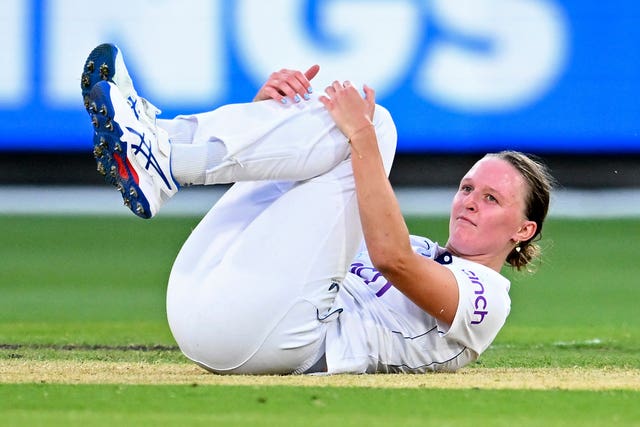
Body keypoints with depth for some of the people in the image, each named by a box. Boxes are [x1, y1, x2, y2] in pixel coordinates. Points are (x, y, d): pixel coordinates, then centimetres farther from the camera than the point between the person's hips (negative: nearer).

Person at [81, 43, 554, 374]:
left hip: (279, 336, -8)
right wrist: (268, 109, 9)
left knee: (371, 126, -8)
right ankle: (160, 139, -10)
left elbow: (393, 259, -13)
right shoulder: (415, 250, 35)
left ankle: (162, 160, -18)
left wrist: (361, 136, -15)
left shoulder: (486, 297, 8)